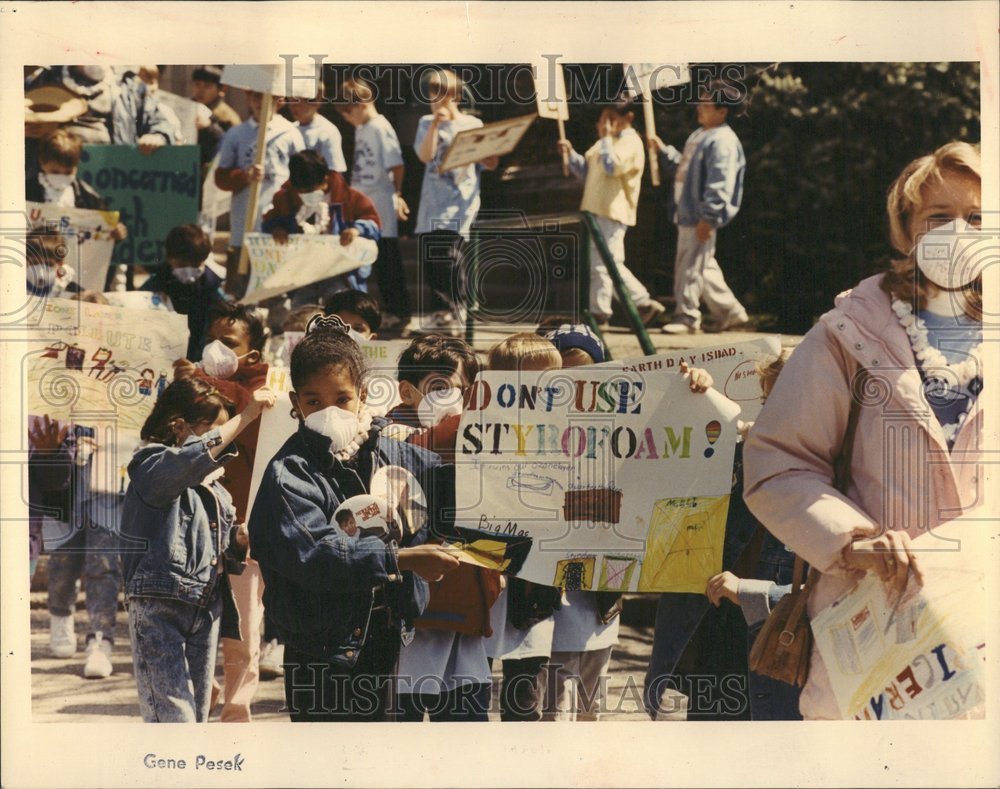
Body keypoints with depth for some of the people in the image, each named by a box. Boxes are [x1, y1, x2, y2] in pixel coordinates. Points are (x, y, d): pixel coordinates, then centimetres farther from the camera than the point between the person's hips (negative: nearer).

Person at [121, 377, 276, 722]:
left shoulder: (214, 488, 17)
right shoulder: (153, 468, -7)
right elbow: (191, 461, -31)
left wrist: (239, 541, 0)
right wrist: (246, 416, -31)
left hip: (207, 609, 8)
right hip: (160, 608, -8)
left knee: (197, 716, 9)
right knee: (174, 718, -16)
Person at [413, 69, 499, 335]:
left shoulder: (473, 125, 6)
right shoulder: (426, 123, 12)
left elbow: (490, 164, 7)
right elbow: (425, 155, -4)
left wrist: (489, 158, -16)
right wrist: (435, 124, -12)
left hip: (461, 197, -4)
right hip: (432, 200, 4)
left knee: (449, 251, -17)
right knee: (429, 255, 4)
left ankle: (456, 310, -8)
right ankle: (440, 311, 17)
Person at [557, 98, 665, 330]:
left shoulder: (631, 143, -8)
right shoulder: (607, 142, 21)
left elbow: (613, 166, -24)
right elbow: (585, 170, 22)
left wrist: (605, 137, -16)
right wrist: (570, 153, 6)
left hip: (612, 213, -10)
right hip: (596, 211, 10)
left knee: (599, 264, -9)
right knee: (611, 264, 12)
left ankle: (599, 313, -5)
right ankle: (644, 304, 18)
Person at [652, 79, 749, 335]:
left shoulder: (722, 141, -15)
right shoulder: (699, 135, 18)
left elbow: (720, 184, -21)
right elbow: (684, 166, 30)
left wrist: (708, 217, -25)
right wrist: (663, 151, 19)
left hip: (700, 217, -11)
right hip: (687, 213, 11)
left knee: (691, 266, -7)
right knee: (705, 267, 15)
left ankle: (687, 317, -2)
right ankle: (730, 311, 23)